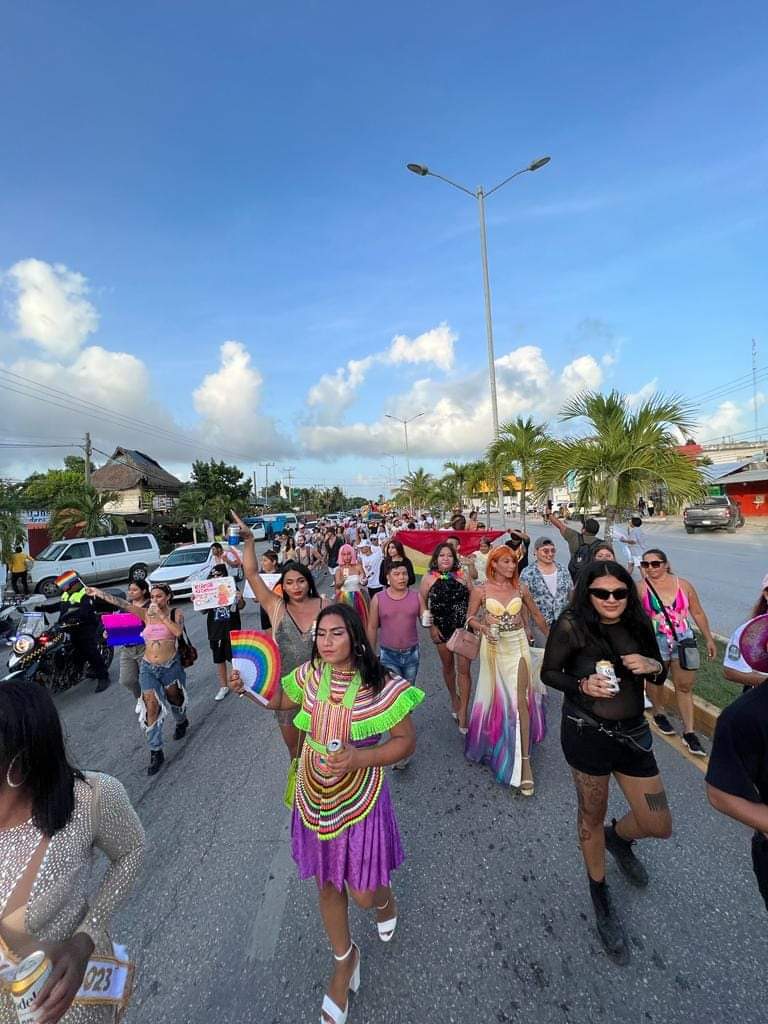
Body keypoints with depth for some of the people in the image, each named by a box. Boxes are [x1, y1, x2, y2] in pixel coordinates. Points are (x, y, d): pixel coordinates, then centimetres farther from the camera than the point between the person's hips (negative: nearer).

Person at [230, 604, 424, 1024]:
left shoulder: (381, 686, -25)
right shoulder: (309, 675, -12)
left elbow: (406, 741, -15)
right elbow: (281, 699, 9)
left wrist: (359, 758, -28)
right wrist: (248, 687, -9)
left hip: (359, 799, -4)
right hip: (314, 797, 4)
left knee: (363, 894, 11)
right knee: (327, 887, 22)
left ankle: (384, 895, 50)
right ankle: (344, 959, 52)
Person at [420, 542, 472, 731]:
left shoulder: (462, 575, -4)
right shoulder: (429, 578, -6)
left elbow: (472, 600, 3)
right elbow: (422, 604, -2)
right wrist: (431, 626, -7)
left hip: (463, 627, -1)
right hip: (441, 628, 1)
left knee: (463, 669, -4)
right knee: (448, 666, 18)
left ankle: (463, 713, 7)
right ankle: (454, 699, 42)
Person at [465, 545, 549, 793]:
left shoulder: (520, 588, -3)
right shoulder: (480, 591, -9)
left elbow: (536, 614, 11)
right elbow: (470, 617, 1)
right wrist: (484, 627, -19)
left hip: (517, 646, 1)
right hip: (493, 647, 0)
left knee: (520, 700, -4)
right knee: (495, 697, 14)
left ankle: (524, 761, 5)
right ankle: (492, 742, 41)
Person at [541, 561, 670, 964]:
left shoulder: (638, 625, -1)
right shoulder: (571, 625, -17)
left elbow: (660, 675, 11)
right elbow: (549, 673, -8)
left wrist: (653, 666, -11)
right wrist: (582, 685, -24)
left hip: (633, 733, 5)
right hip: (587, 732, -4)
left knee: (659, 826, 11)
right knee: (592, 815, 14)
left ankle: (618, 838, 48)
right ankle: (600, 896, 44)